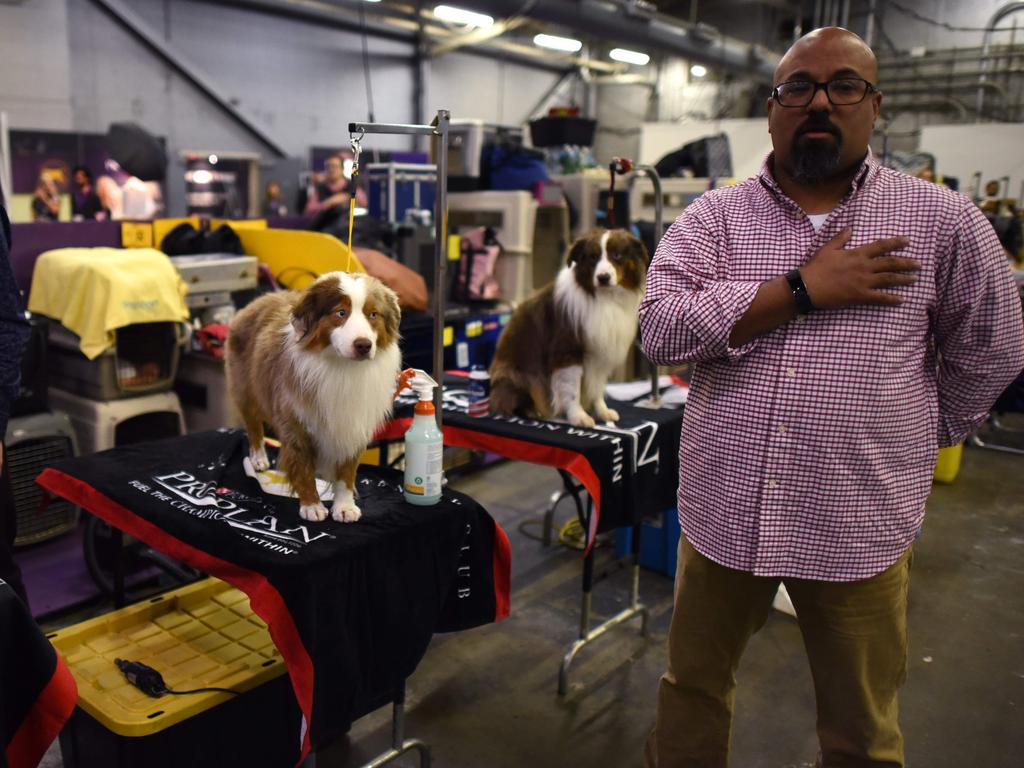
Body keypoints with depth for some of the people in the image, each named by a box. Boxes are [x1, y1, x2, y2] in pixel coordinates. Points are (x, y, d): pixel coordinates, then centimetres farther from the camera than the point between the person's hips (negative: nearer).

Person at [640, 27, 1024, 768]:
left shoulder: (946, 221, -1)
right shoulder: (714, 215, 1)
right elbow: (661, 328, -14)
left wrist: (907, 444, 11)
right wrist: (805, 289, -17)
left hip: (861, 531, 0)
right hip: (722, 513, 1)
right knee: (690, 694, 20)